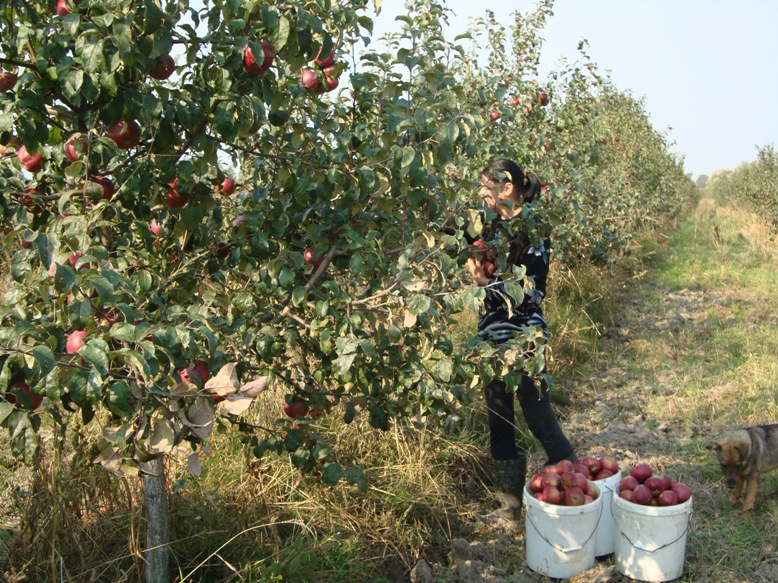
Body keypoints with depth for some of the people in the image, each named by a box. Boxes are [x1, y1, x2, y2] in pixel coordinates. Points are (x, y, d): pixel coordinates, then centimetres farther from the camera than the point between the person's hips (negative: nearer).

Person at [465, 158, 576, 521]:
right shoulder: (492, 227, 8)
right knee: (499, 420, 11)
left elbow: (533, 293, -17)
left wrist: (489, 283, -27)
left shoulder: (532, 231, -12)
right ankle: (510, 503, 24)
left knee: (539, 418, 0)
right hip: (492, 336, 8)